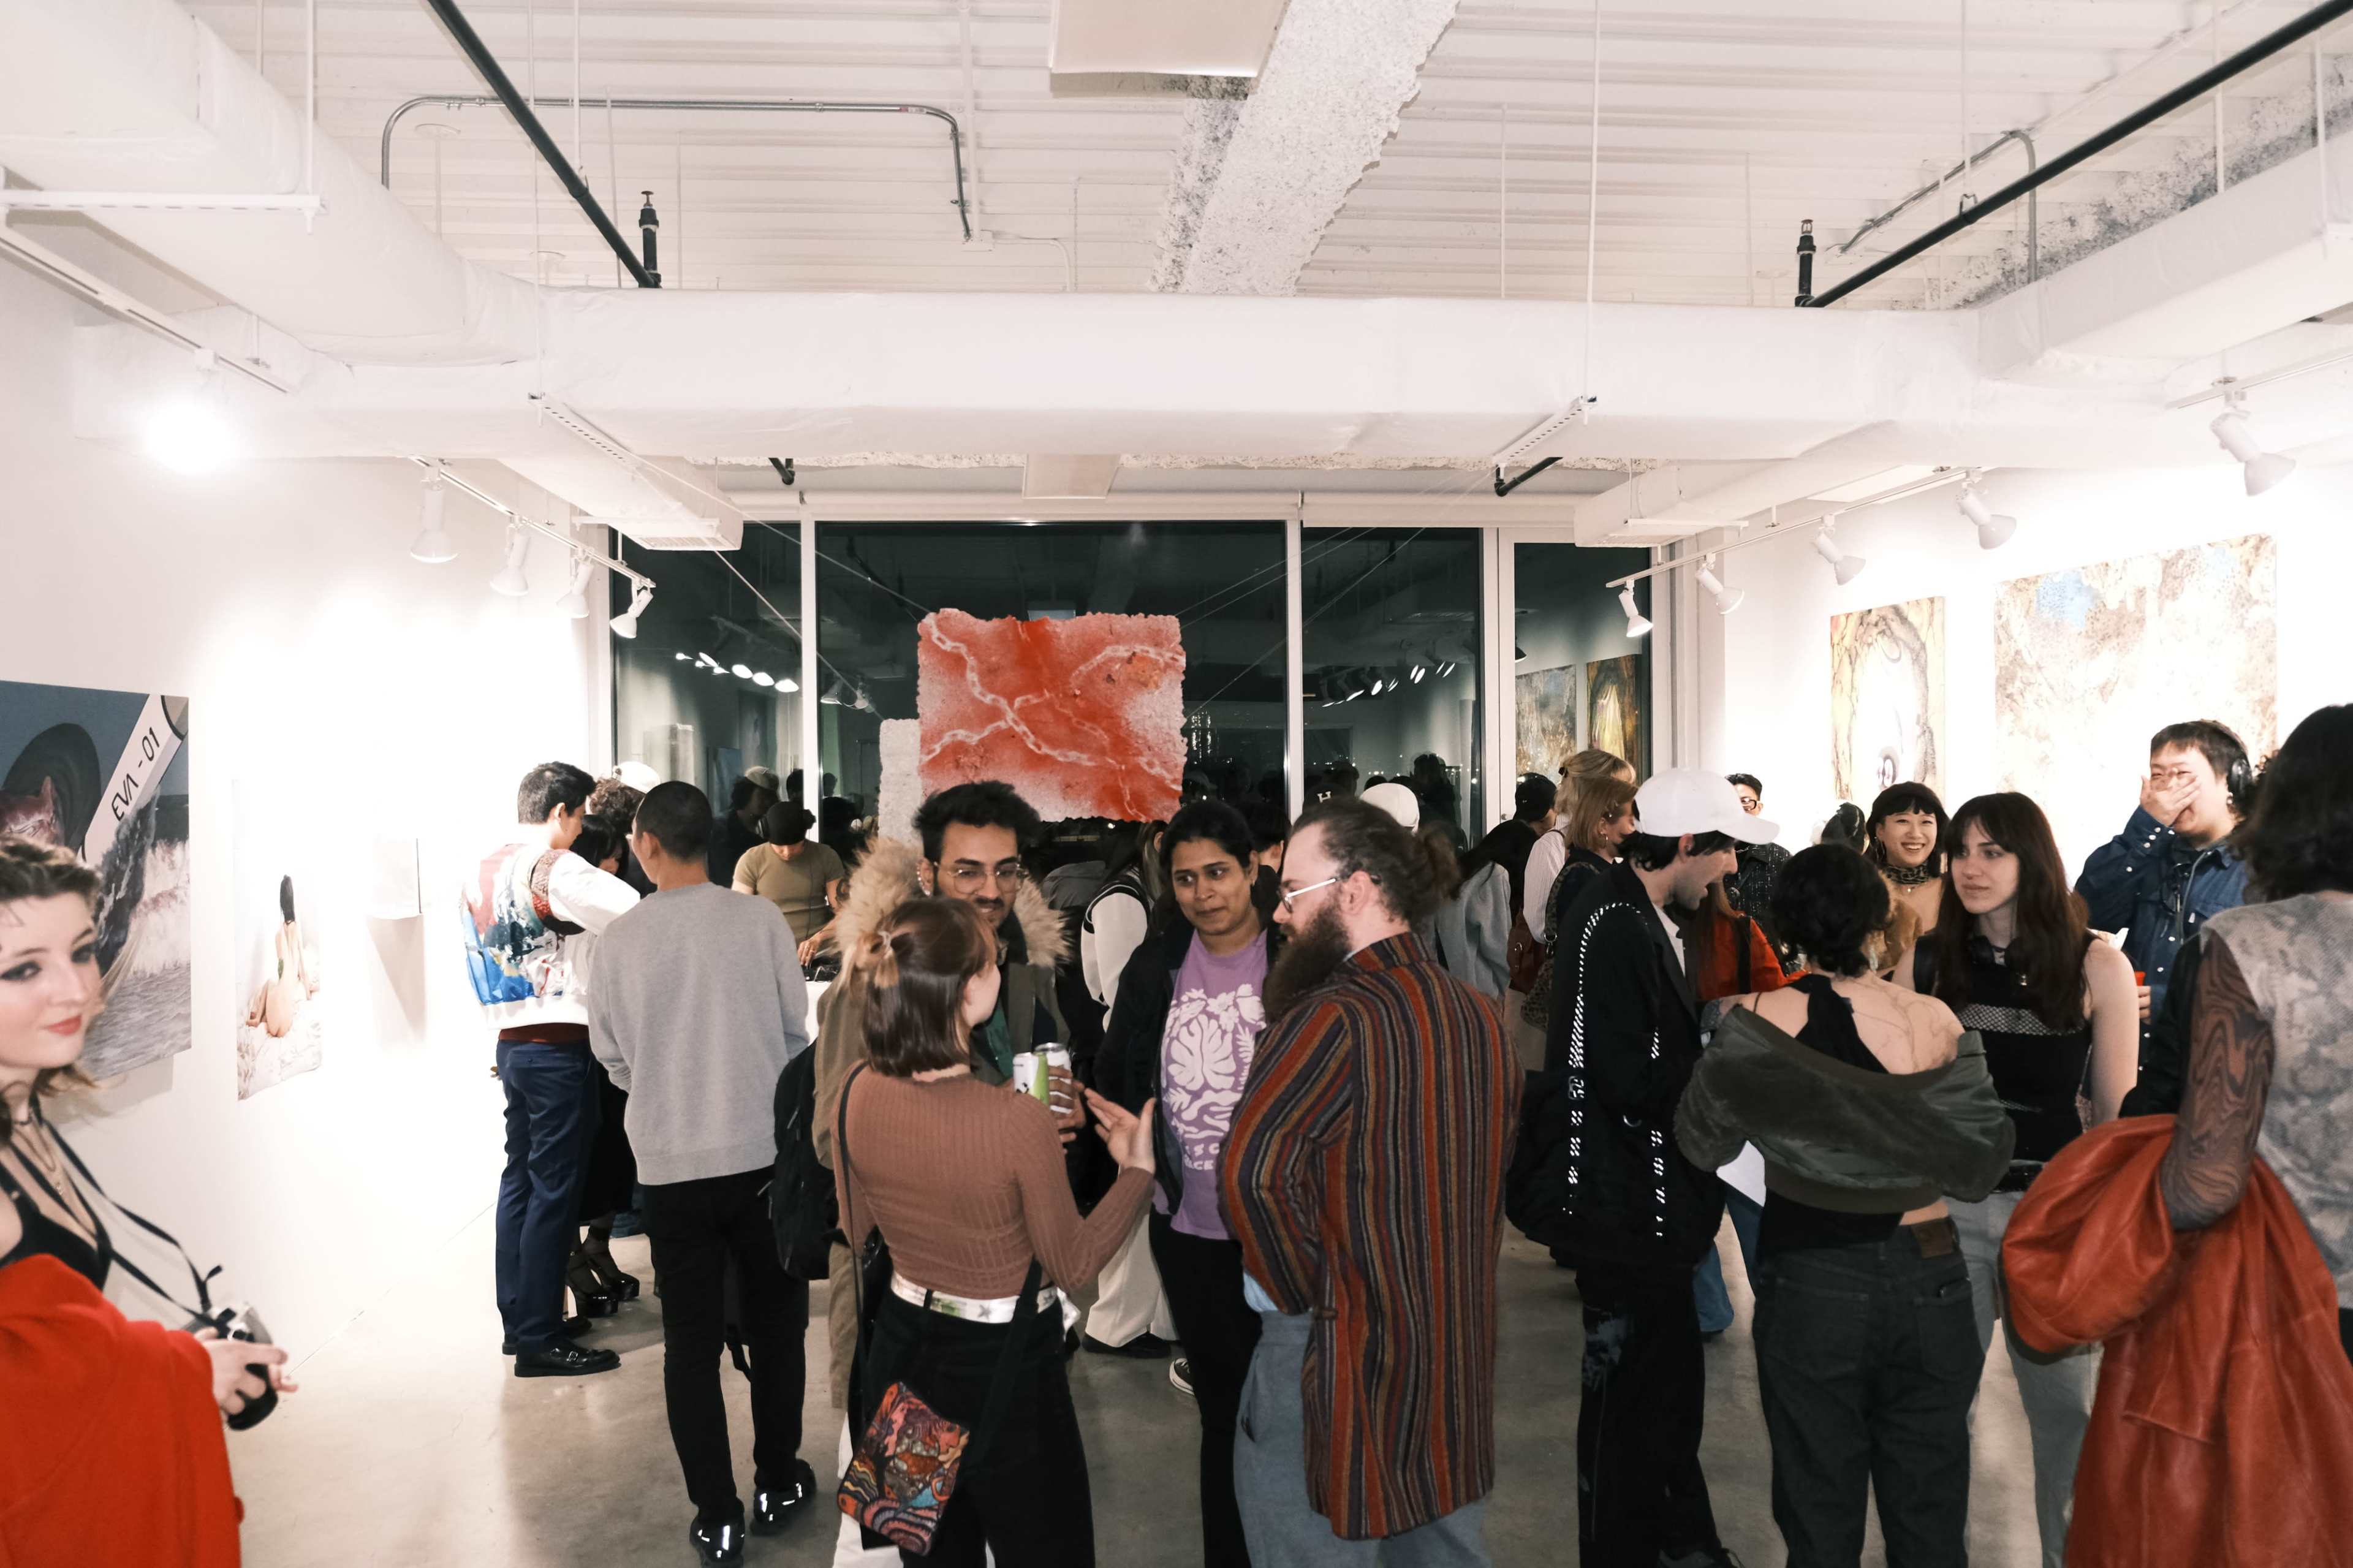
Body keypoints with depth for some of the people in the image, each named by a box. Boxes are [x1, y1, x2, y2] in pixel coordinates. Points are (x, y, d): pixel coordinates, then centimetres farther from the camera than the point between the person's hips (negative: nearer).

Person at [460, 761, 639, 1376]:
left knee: (521, 1178, 15)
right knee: (554, 1188, -2)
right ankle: (540, 1338, 3)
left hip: (512, 1043, 9)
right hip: (558, 1047, -9)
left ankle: (521, 1320, 25)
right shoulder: (555, 869, -15)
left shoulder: (484, 871, 11)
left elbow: (483, 954, 18)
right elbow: (637, 916, -21)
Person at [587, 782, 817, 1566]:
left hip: (670, 1162, 0)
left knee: (691, 1340, 12)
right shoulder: (759, 919, -9)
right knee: (774, 1325, 17)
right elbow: (797, 1028, -1)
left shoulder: (621, 938, -7)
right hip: (764, 1153, 0)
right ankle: (777, 1486, 29)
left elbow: (610, 1051, 3)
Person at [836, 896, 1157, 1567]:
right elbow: (1072, 1263, -13)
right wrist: (1137, 1167, -2)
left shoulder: (859, 1093, -14)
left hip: (903, 1354, 5)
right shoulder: (1018, 1121, -30)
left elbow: (858, 1230, 4)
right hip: (1002, 1367, -5)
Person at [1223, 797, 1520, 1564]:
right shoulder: (1478, 1014, 6)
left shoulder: (1334, 1016, -19)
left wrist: (1301, 1293, -14)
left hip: (1336, 1349, -8)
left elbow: (1254, 1175, -29)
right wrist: (1451, 1289, 17)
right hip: (1458, 1342, 8)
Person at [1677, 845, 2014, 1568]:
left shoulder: (1756, 1020, -14)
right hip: (1925, 1279, 1)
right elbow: (1982, 1169, -5)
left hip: (1808, 1281, -1)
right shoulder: (1933, 1021, -12)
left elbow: (1701, 1143, -5)